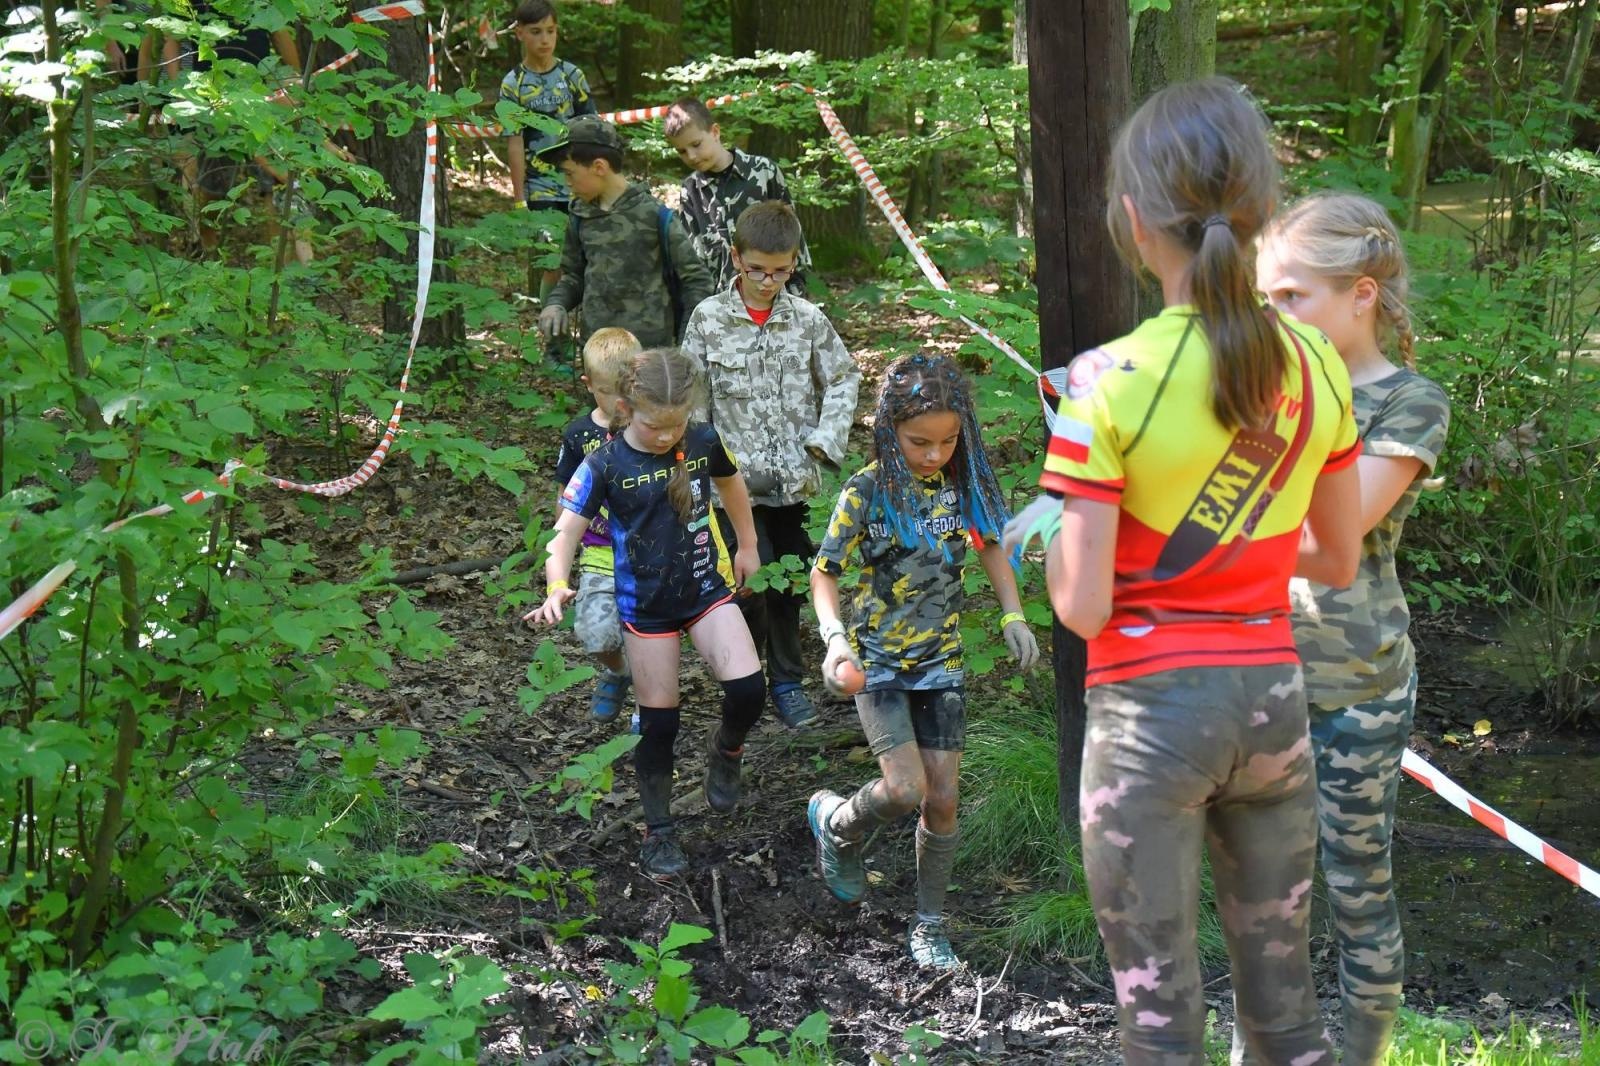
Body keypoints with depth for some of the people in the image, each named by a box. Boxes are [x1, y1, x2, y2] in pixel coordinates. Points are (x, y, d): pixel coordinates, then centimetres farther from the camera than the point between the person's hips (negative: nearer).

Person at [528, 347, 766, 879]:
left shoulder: (705, 442, -7)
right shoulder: (605, 465, -16)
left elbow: (730, 482, 14)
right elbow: (566, 533, -19)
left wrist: (747, 545, 23)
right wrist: (557, 586, -37)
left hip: (707, 589, 2)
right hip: (645, 605, -2)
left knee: (747, 690, -17)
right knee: (659, 720, 5)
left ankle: (726, 748, 19)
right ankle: (658, 832, 23)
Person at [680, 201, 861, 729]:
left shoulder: (808, 319, 0)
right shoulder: (710, 319, -4)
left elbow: (843, 378, 9)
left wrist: (825, 438, -3)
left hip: (792, 479, 3)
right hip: (736, 477, -2)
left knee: (789, 583, 11)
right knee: (752, 580, -10)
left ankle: (787, 680, 26)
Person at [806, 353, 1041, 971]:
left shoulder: (962, 483, -2)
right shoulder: (868, 491, -13)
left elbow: (990, 548, 15)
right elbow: (824, 573, -7)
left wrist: (1013, 616, 3)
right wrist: (835, 637, -23)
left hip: (941, 661, 4)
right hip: (880, 660, -4)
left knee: (943, 800, 3)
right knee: (904, 790, -16)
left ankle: (930, 925, 20)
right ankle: (836, 823, 18)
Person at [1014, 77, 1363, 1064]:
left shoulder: (1109, 384, -15)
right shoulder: (1314, 367, -1)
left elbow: (1081, 608, -15)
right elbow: (1339, 563, 9)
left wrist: (1055, 523, 4)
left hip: (1151, 711, -5)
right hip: (1273, 699, 5)